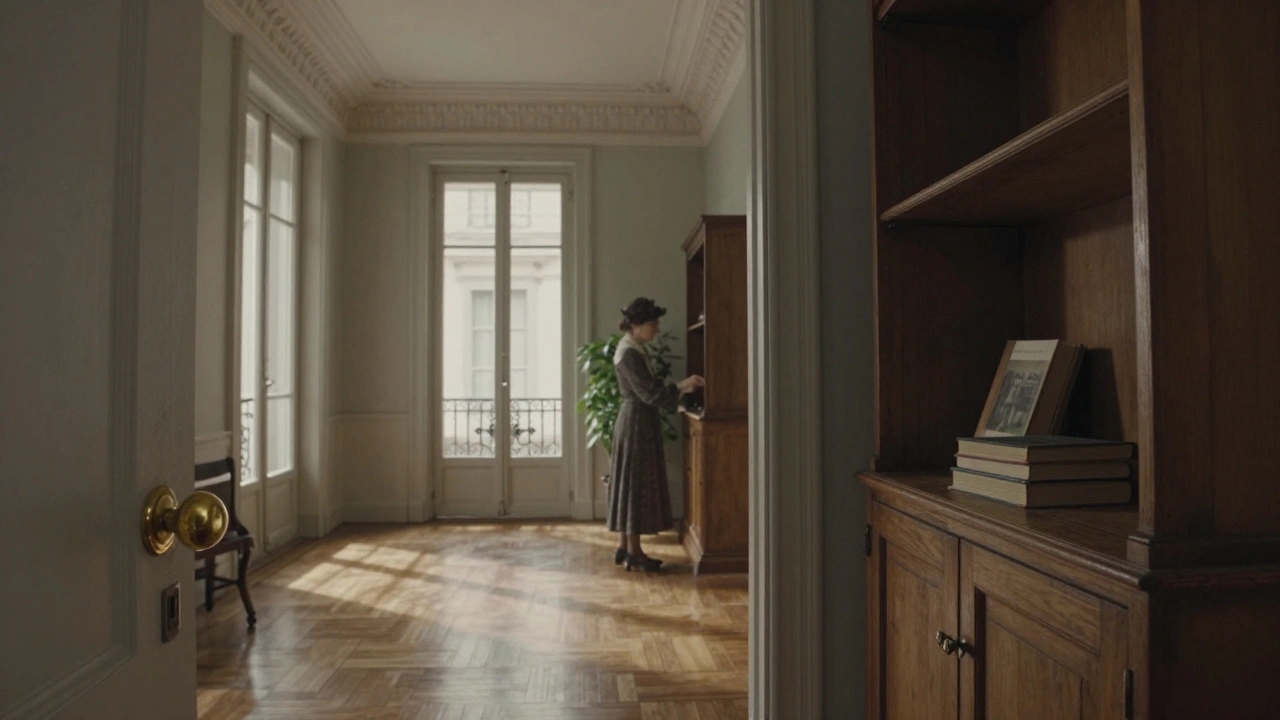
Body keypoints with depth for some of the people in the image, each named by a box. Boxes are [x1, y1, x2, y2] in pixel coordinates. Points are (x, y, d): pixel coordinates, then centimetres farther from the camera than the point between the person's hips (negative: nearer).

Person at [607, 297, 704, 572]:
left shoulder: (634, 349, 13)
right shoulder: (629, 353, -18)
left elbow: (649, 390, 16)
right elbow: (649, 394, -21)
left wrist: (679, 389, 9)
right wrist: (682, 387, -19)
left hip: (639, 421, 10)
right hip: (636, 422, -10)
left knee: (631, 484, 12)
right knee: (635, 483, -4)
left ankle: (625, 546, 19)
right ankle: (634, 552, 5)